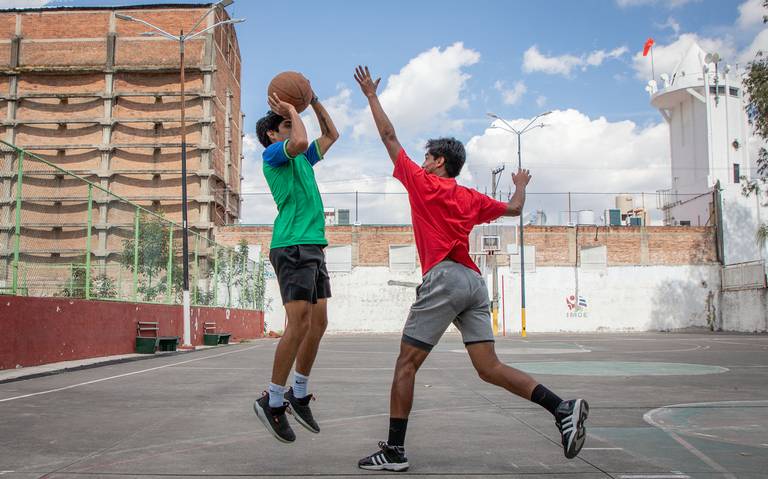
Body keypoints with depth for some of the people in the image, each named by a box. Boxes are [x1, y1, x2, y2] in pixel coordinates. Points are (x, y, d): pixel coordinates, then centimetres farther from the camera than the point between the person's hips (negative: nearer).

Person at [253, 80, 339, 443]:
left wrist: (313, 101, 26)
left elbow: (331, 134, 34)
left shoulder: (303, 160, 24)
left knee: (318, 323, 6)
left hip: (314, 248, 9)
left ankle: (298, 394, 16)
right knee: (299, 323, -14)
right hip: (291, 247, -9)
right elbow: (300, 142, -21)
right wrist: (292, 111, -4)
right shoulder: (273, 153, 0)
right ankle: (273, 400, -5)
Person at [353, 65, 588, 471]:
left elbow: (389, 137, 10)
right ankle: (563, 408, -8)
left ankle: (394, 450, -1)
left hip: (443, 278, -7)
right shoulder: (471, 198, 19)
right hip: (473, 282, 7)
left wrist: (371, 95, 20)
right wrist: (520, 185, 53)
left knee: (406, 364, -1)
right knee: (489, 367, 5)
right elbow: (513, 208, 33)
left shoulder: (423, 183, 5)